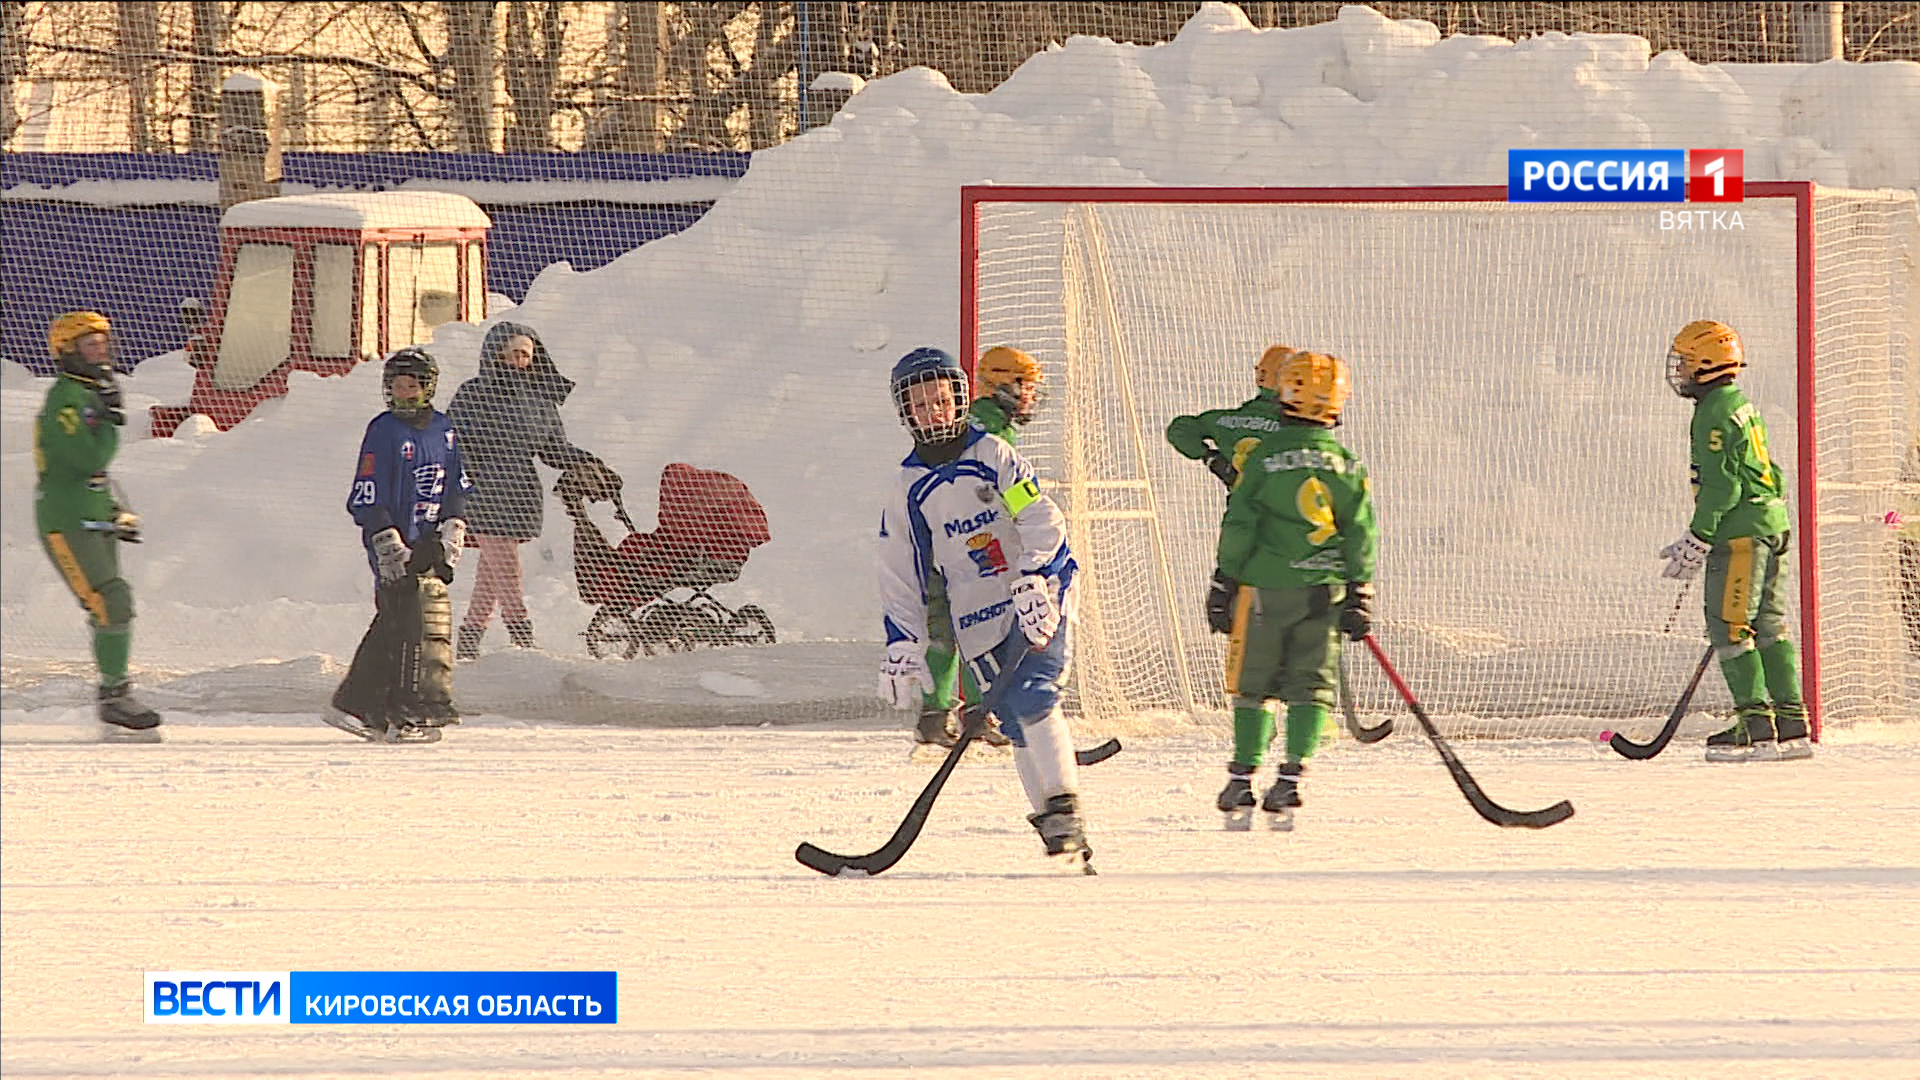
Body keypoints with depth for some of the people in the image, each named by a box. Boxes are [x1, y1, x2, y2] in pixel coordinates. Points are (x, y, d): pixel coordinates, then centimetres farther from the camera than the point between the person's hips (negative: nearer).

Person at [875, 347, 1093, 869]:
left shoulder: (991, 454, 0)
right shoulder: (908, 487, 8)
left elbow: (1041, 520, -7)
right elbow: (901, 575, 11)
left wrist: (1031, 580, -22)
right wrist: (902, 646, 3)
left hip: (1038, 604, -3)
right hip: (979, 624, 3)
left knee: (1029, 699, -23)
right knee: (1017, 725, -4)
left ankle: (1062, 806, -20)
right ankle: (1054, 827, 1)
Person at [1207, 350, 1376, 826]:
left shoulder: (1262, 458, -6)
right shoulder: (1347, 464, 1)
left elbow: (1239, 529, -5)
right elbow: (1361, 536, 3)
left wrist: (1223, 586, 3)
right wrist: (1359, 597, 9)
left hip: (1264, 589, -2)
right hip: (1324, 592, 2)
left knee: (1253, 684, 8)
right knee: (1311, 688, 5)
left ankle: (1242, 783, 6)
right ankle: (1289, 781, -6)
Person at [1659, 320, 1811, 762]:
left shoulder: (1717, 412, -11)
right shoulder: (1743, 406, 19)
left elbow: (1721, 485, -17)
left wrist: (1696, 541, -15)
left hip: (1741, 532, -10)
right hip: (1771, 524, 10)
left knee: (1730, 627, -8)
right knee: (1768, 627, 11)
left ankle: (1756, 726, -12)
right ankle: (1791, 725, 10)